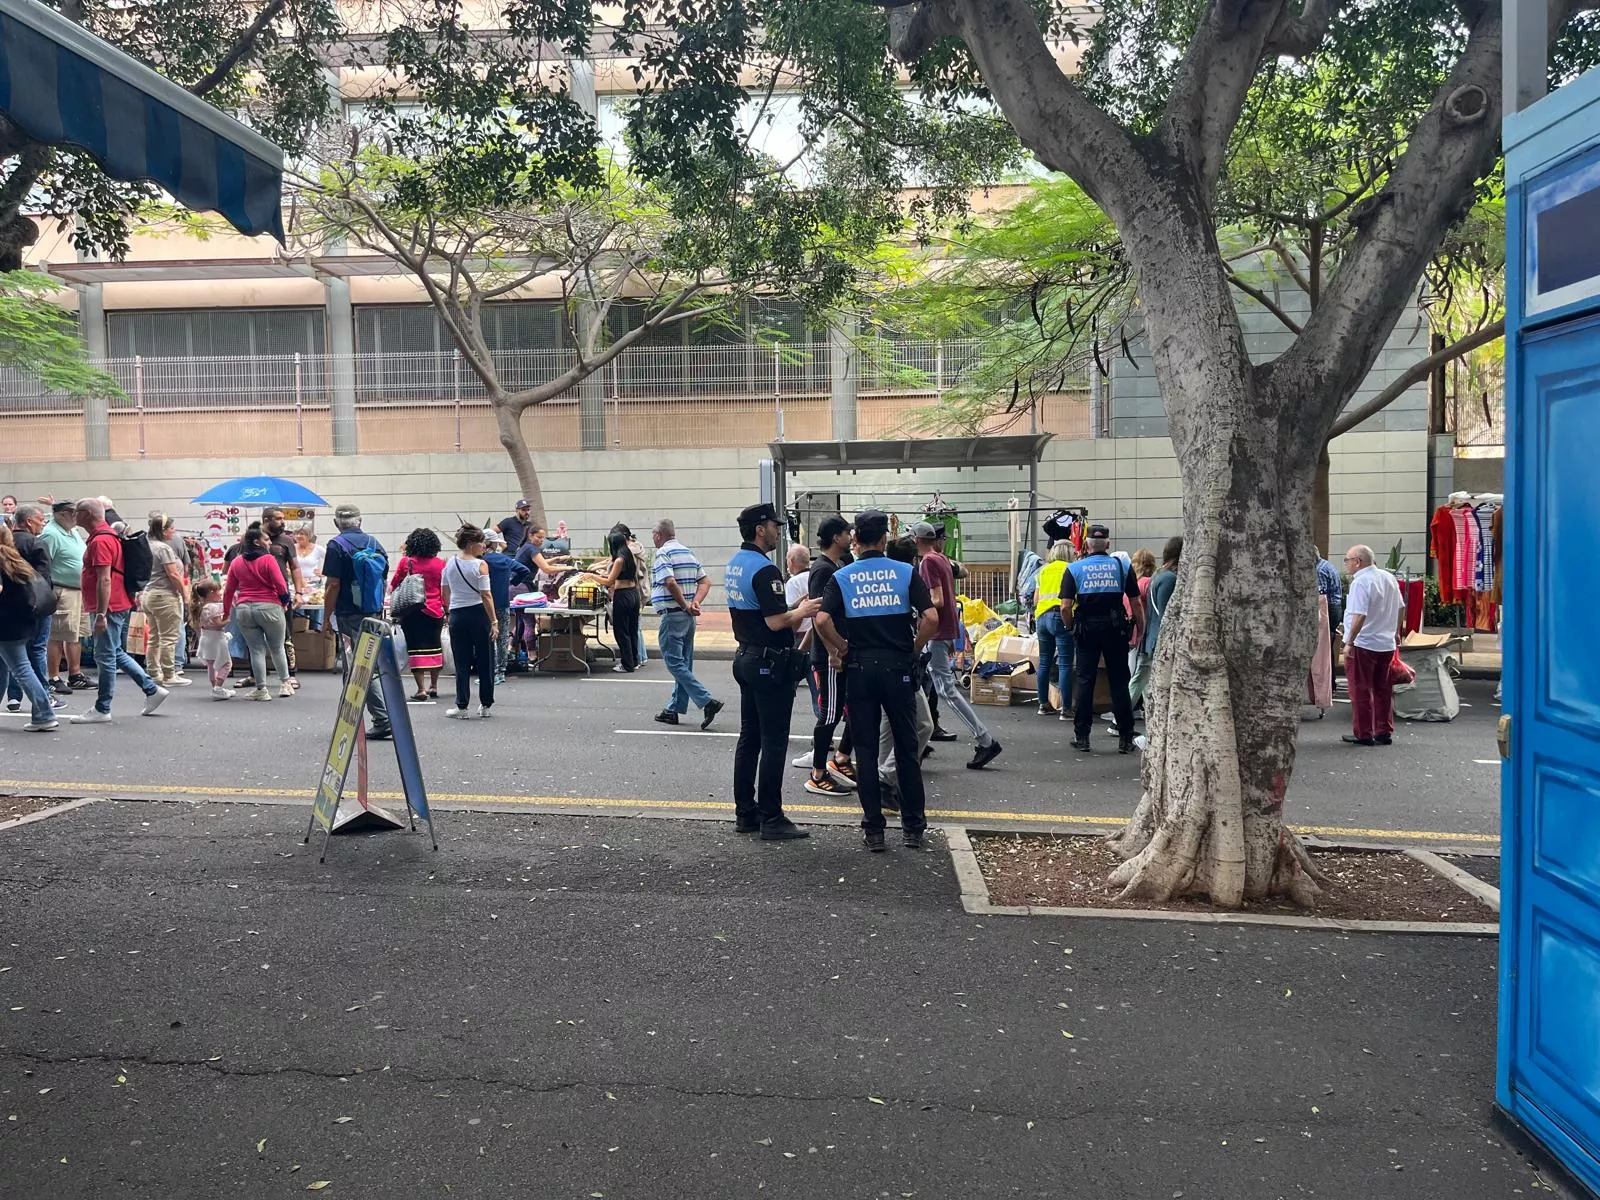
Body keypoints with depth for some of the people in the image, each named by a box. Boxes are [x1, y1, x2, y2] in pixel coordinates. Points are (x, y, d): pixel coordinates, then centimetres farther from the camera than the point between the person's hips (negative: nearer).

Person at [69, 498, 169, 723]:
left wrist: (101, 614, -25)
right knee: (116, 654, 17)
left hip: (109, 609, -11)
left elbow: (104, 580, -23)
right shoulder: (108, 536, 16)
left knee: (105, 658, -2)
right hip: (119, 606, 11)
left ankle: (102, 710, 5)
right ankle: (152, 689, 18)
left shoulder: (100, 541, -17)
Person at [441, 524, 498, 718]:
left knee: (461, 663, 8)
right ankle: (485, 705, 15)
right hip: (479, 615, -4)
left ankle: (462, 707, 7)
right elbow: (486, 595, -15)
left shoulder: (449, 564, 5)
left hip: (456, 615, 4)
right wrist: (494, 621, -14)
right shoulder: (480, 565, -11)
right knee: (485, 661, 8)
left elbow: (444, 593, 11)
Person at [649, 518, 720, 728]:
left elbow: (670, 582, -25)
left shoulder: (663, 553, -11)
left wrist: (685, 605, -16)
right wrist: (695, 603, -2)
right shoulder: (689, 552, 15)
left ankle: (707, 701, -15)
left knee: (675, 663, -6)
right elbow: (705, 581, 11)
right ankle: (674, 709, 19)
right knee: (684, 663, 12)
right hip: (688, 616, 9)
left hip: (672, 615, -9)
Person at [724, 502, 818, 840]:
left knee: (749, 737, 13)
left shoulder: (734, 564, 12)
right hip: (770, 663, -10)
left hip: (745, 657, 10)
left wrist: (793, 609, 15)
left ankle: (745, 812, 19)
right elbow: (776, 621, -23)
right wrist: (802, 612, -6)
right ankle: (771, 819, 1)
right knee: (773, 743, -4)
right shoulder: (764, 569, -19)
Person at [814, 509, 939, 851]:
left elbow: (822, 620, -15)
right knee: (907, 749, 10)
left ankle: (873, 830, 11)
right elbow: (931, 617, -12)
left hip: (859, 669, 0)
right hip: (898, 668, 0)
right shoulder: (907, 573, -1)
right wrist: (915, 650, 2)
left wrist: (840, 650, -1)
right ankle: (913, 827, 16)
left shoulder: (841, 577, 0)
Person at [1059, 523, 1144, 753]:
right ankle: (1125, 738, 8)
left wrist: (1071, 627, 10)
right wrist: (1140, 630, 13)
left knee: (1085, 681, 6)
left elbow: (1065, 607, -7)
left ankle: (1081, 736, 9)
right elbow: (1136, 604, 1)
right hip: (1115, 628, 0)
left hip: (1087, 628, 0)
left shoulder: (1074, 569, 0)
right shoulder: (1122, 566, 3)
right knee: (1119, 682, 6)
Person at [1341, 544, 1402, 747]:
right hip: (1387, 644, 8)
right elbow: (1399, 609, 18)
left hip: (1363, 644, -8)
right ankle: (1384, 732, 17)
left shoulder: (1361, 582, -17)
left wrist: (1349, 642, -20)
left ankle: (1363, 734, 5)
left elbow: (1359, 616, -23)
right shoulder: (1389, 578, 9)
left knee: (1361, 690, 1)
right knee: (1383, 690, 13)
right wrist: (1396, 632, 30)